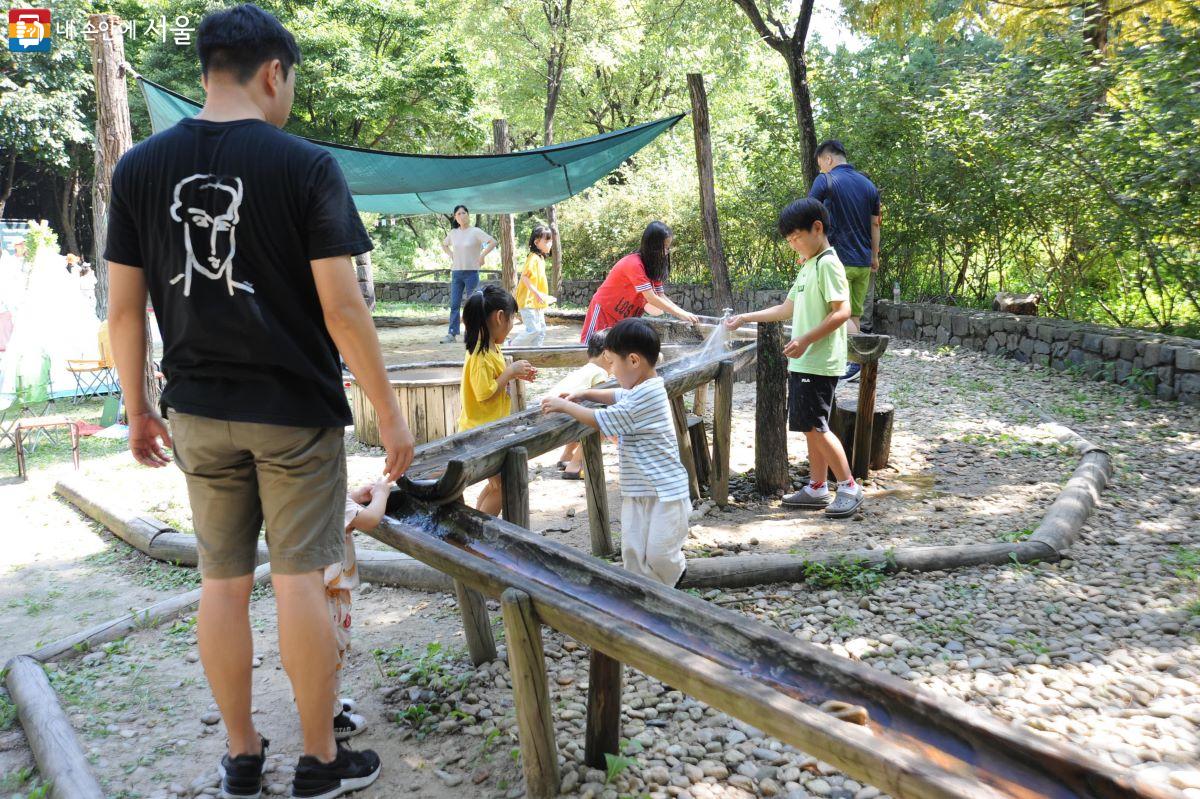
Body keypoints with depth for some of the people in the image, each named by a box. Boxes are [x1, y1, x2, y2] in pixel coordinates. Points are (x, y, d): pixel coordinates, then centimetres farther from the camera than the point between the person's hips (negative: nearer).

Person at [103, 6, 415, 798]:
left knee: (223, 581, 13)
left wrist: (138, 408, 14)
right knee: (299, 580, 4)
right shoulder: (306, 166, -10)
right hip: (295, 410, -4)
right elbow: (341, 307, -14)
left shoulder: (138, 168, 3)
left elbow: (124, 308, 4)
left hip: (198, 411, 4)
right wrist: (389, 410, -7)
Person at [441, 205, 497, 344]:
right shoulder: (453, 233, 9)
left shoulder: (475, 232, -5)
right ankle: (452, 333, 2)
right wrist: (451, 255, 11)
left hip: (471, 272, -4)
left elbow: (493, 242, -14)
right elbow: (444, 245, 27)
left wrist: (482, 256, -14)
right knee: (454, 304, 1)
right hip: (456, 272, 4)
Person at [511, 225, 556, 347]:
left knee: (541, 330, 11)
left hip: (536, 303, 10)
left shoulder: (540, 258, 14)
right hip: (529, 301, -10)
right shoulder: (533, 258, -16)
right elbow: (525, 277, -24)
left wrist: (545, 297, 21)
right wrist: (536, 293, -26)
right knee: (533, 330, -11)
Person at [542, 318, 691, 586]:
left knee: (659, 554, -4)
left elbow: (600, 421, -17)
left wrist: (564, 406, -6)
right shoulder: (642, 390, 9)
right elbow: (617, 396, 32)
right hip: (636, 489, 9)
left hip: (666, 491, -9)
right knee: (633, 551, 6)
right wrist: (584, 394, 19)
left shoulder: (645, 396, -22)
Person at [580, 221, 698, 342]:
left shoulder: (653, 266, 0)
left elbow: (661, 296, -1)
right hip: (603, 310, -8)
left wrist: (684, 313, -14)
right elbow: (652, 299, -31)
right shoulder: (634, 264, -26)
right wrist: (680, 314, -31)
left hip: (622, 316, 8)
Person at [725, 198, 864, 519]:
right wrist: (744, 318, 20)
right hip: (803, 361, 9)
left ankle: (849, 486, 0)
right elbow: (787, 309, 24)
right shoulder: (808, 267, 17)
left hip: (819, 362, -9)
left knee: (814, 426, -9)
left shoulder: (828, 263, -12)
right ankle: (817, 488, 18)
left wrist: (805, 340, -25)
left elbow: (842, 311, -21)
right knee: (811, 427, 11)